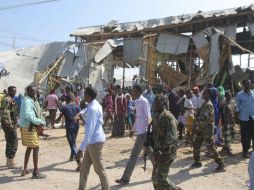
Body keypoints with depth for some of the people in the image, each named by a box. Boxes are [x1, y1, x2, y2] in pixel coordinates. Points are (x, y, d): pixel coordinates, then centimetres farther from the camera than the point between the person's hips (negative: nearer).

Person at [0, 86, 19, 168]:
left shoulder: (11, 99, 17)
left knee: (9, 143, 16)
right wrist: (9, 124, -26)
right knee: (14, 143, -8)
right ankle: (11, 161, -3)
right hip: (9, 124, -11)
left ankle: (9, 160, 25)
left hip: (11, 124, 11)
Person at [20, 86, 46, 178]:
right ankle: (36, 172, 0)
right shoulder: (27, 101, -16)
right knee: (35, 148, -6)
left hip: (32, 127, 10)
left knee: (29, 148, 18)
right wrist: (39, 122, -21)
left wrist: (41, 122, 0)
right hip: (28, 128, -10)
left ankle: (25, 169, 28)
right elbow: (27, 115, -27)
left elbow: (38, 113, 16)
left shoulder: (34, 101, 13)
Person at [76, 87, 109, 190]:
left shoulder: (92, 109, -22)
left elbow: (89, 130, -26)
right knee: (84, 167, 16)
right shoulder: (95, 105, 8)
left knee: (99, 169, 5)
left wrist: (81, 148, -25)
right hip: (93, 141, 10)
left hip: (95, 141, -10)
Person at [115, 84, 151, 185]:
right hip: (140, 131, 9)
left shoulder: (144, 101, -15)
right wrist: (134, 128, 22)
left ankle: (125, 178, 1)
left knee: (134, 155, -5)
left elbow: (148, 117, -19)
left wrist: (148, 130, -23)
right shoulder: (137, 101, 12)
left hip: (143, 131, -9)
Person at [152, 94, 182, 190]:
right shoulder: (155, 116, 9)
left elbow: (172, 137, -24)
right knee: (155, 178, 14)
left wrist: (163, 150, -26)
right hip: (158, 151, 9)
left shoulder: (169, 117, -18)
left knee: (160, 179, -7)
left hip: (166, 152, -8)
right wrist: (155, 148, 14)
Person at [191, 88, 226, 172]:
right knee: (196, 145, 15)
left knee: (211, 148, -6)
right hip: (202, 129, 10)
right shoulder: (205, 103, 11)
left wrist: (199, 127, -14)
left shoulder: (208, 105, -19)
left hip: (207, 129, -10)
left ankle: (221, 165, 3)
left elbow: (205, 119, -23)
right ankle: (197, 162, 29)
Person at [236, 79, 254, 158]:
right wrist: (237, 118, -4)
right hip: (244, 118, -3)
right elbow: (237, 107, -1)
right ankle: (245, 151, 13)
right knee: (245, 135, 3)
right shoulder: (239, 95, -3)